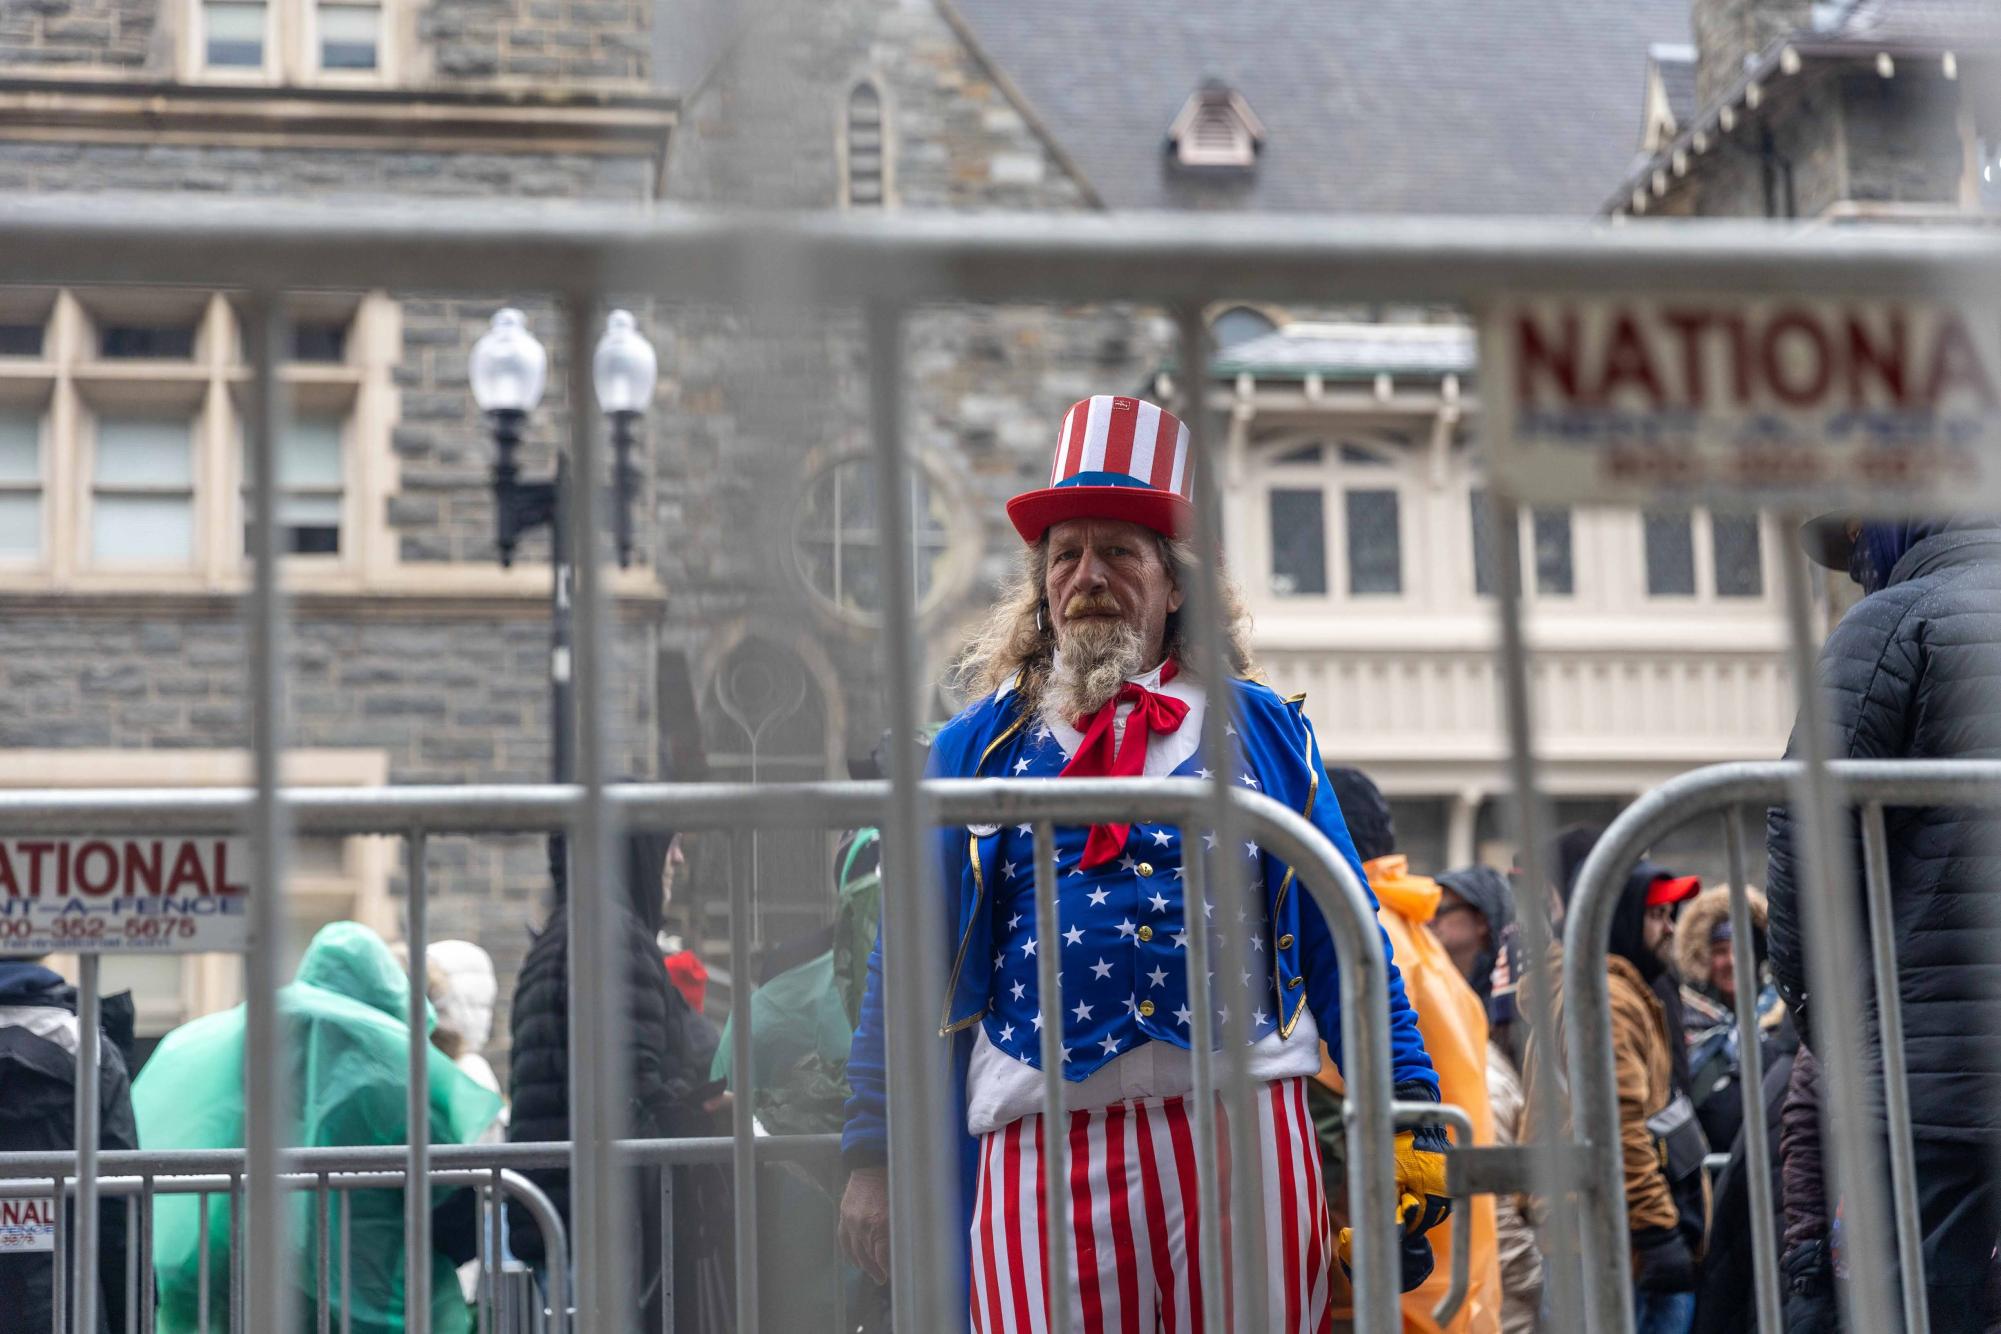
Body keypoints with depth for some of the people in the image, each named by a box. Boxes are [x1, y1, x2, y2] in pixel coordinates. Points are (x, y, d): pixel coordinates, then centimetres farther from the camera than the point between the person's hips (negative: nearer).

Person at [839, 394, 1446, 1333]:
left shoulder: (1262, 731, 15)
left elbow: (1343, 941, 12)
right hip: (1039, 1143, 0)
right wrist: (874, 1157, 5)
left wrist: (1408, 1115, 3)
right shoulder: (973, 750, 14)